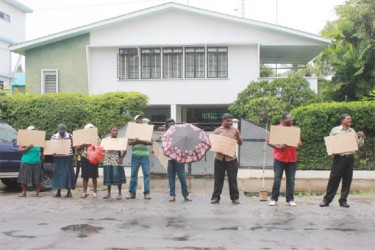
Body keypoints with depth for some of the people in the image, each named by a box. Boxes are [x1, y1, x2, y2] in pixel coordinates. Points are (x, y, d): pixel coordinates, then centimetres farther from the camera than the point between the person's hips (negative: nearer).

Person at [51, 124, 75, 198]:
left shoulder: (70, 136, 0)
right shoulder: (54, 136, 5)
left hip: (67, 158, -2)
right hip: (57, 158, 2)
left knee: (68, 173, 0)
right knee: (58, 173, 5)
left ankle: (69, 191, 10)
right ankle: (58, 192, 14)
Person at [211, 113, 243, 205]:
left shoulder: (235, 130, 8)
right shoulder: (217, 131, 7)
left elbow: (240, 143, 9)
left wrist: (238, 137, -11)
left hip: (231, 158, 0)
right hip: (219, 158, 0)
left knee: (233, 179, 3)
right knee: (218, 179, 5)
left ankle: (235, 197, 11)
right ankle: (215, 197, 13)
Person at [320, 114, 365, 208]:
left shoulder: (353, 131, 12)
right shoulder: (335, 130, 1)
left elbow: (358, 144, 15)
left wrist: (362, 137, -1)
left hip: (350, 158, 4)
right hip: (339, 157, -4)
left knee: (347, 180, 5)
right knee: (334, 179, -3)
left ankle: (343, 200, 15)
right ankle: (327, 199, 3)